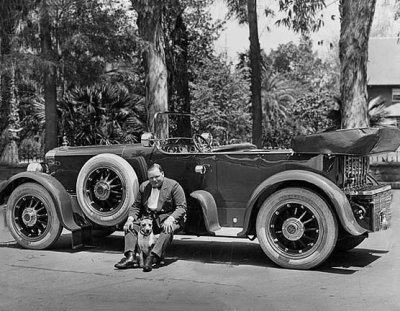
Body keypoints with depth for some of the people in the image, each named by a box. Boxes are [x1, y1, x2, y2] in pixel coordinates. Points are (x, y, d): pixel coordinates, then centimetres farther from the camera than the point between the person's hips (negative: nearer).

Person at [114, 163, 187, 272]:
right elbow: (136, 206, 14)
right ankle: (130, 257, -28)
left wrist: (170, 219, -29)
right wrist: (130, 218, -7)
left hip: (168, 217, -5)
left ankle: (152, 257, -46)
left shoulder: (173, 185, -5)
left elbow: (181, 207, -11)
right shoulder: (144, 186, 11)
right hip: (148, 217, 5)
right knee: (130, 226, -15)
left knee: (168, 230, -37)